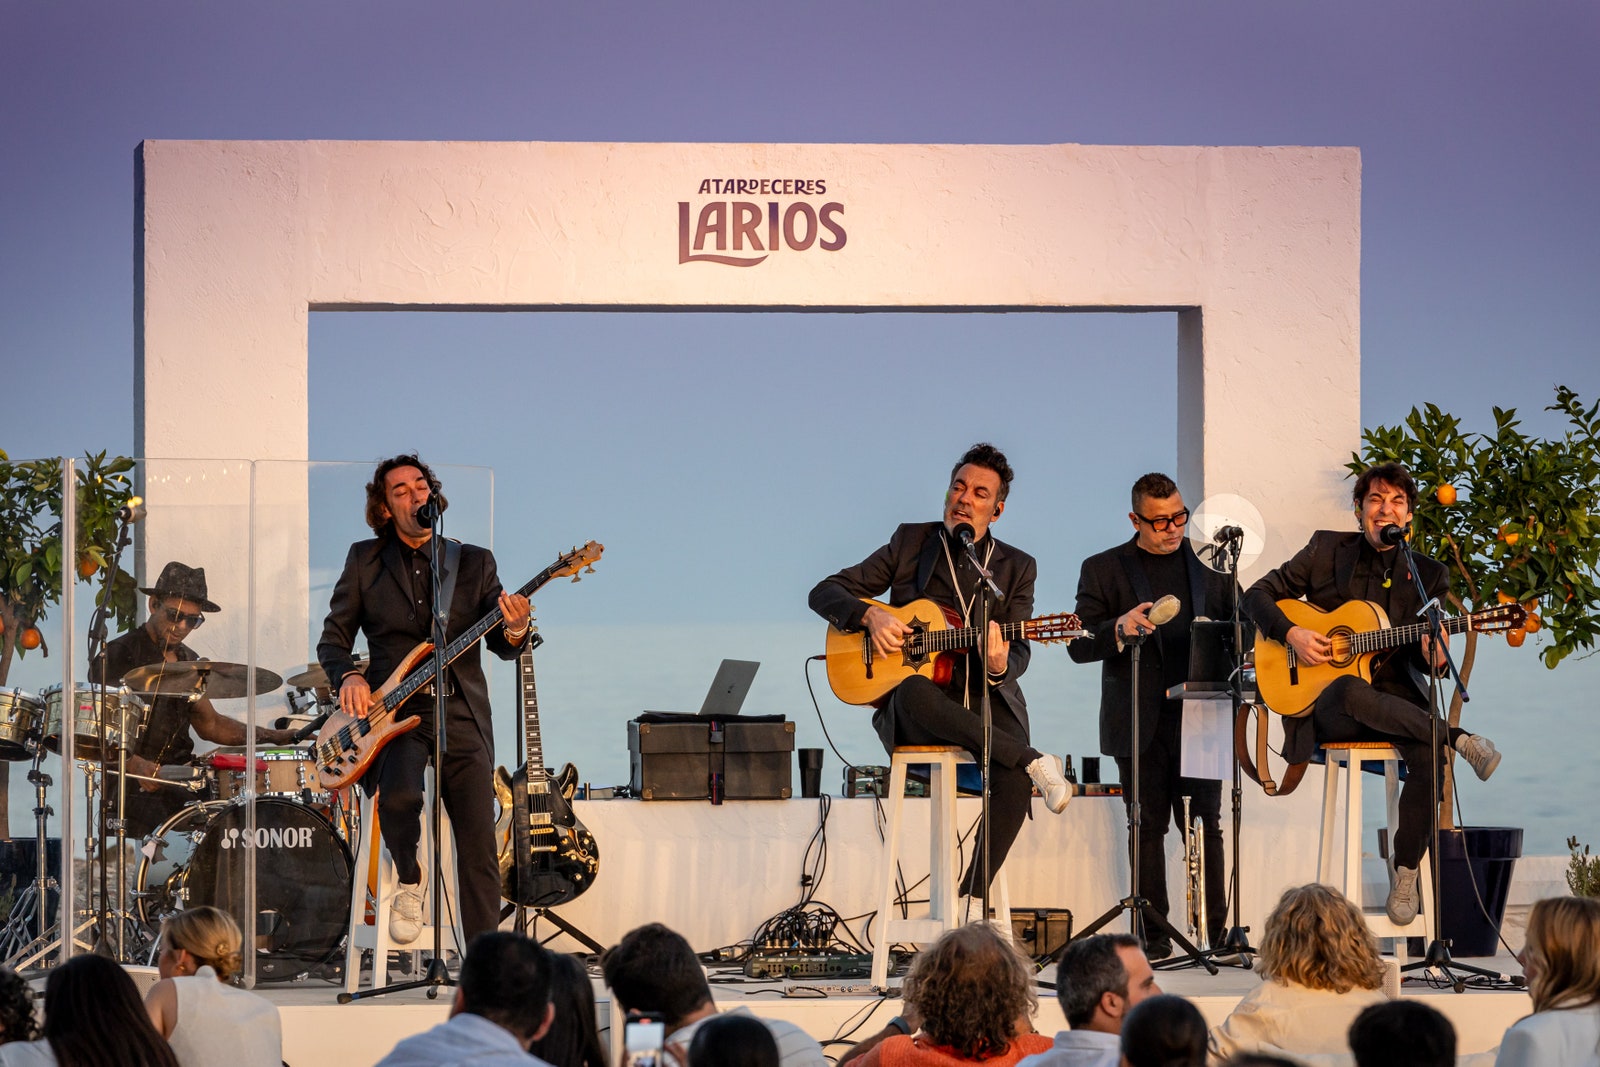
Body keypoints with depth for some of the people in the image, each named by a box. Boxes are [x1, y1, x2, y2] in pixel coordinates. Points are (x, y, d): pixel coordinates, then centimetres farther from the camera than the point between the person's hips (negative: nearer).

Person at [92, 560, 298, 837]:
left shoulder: (188, 662, 17)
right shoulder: (117, 657, -5)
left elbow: (209, 724, 23)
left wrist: (273, 737, 12)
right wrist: (135, 764, -29)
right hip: (131, 784, -7)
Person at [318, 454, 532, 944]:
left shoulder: (475, 562, 12)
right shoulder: (366, 560, 10)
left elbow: (500, 645, 8)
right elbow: (332, 639, 12)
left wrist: (513, 631, -17)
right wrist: (349, 676, -10)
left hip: (461, 714, 1)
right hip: (394, 712, -1)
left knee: (479, 850, -7)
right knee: (399, 794, -33)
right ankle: (408, 881, -3)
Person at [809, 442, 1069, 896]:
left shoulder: (1017, 568, 11)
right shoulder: (911, 543, 10)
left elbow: (1018, 653, 2)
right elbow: (825, 593, 10)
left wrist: (999, 668, -23)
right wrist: (871, 616, -11)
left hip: (984, 705, 1)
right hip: (911, 715, -1)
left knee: (1013, 784, -32)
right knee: (914, 692, -40)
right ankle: (1033, 761, -32)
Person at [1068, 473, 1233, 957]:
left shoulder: (1210, 563, 13)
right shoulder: (1103, 569, 6)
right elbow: (1079, 646, 0)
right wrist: (1120, 628, -20)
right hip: (1139, 721, -1)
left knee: (1205, 823, -2)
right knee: (1148, 826, 2)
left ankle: (1215, 931, 1)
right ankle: (1154, 935, 6)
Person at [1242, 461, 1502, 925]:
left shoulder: (1428, 575, 11)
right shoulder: (1327, 549, 8)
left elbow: (1424, 660, 10)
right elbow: (1258, 595, 9)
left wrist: (1433, 657, -15)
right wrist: (1292, 633, -10)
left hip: (1395, 701, 2)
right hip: (1326, 708, -1)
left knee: (1428, 758, -32)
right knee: (1353, 692, -41)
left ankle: (1406, 871, -13)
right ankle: (1460, 740, -25)